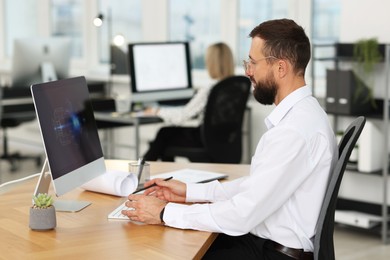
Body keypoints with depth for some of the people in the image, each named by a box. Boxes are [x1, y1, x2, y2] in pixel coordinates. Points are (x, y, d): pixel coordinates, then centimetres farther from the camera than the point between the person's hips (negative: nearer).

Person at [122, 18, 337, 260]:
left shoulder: (295, 130, -25)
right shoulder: (302, 113, 7)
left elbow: (242, 215, -25)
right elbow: (257, 185, 13)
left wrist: (165, 213, -16)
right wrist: (190, 192, 7)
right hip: (268, 239, 9)